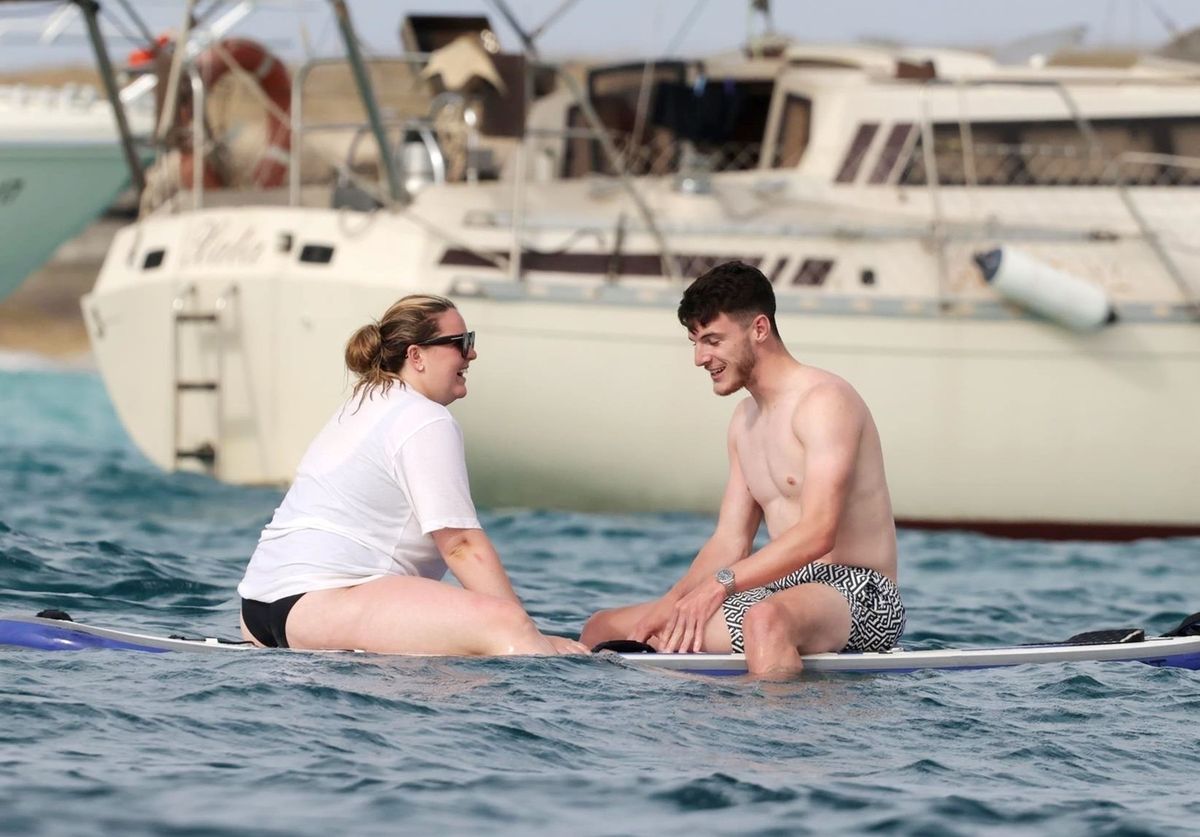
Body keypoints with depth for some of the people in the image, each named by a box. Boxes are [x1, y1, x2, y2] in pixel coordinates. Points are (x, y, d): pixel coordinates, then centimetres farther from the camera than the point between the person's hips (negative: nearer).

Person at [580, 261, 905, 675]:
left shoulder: (823, 401, -11)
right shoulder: (745, 421, 18)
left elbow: (817, 534, -23)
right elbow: (729, 543, 15)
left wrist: (721, 583, -29)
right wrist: (668, 606, -2)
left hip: (859, 597, -9)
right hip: (781, 594, 9)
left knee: (767, 619, -45)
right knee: (603, 628, 5)